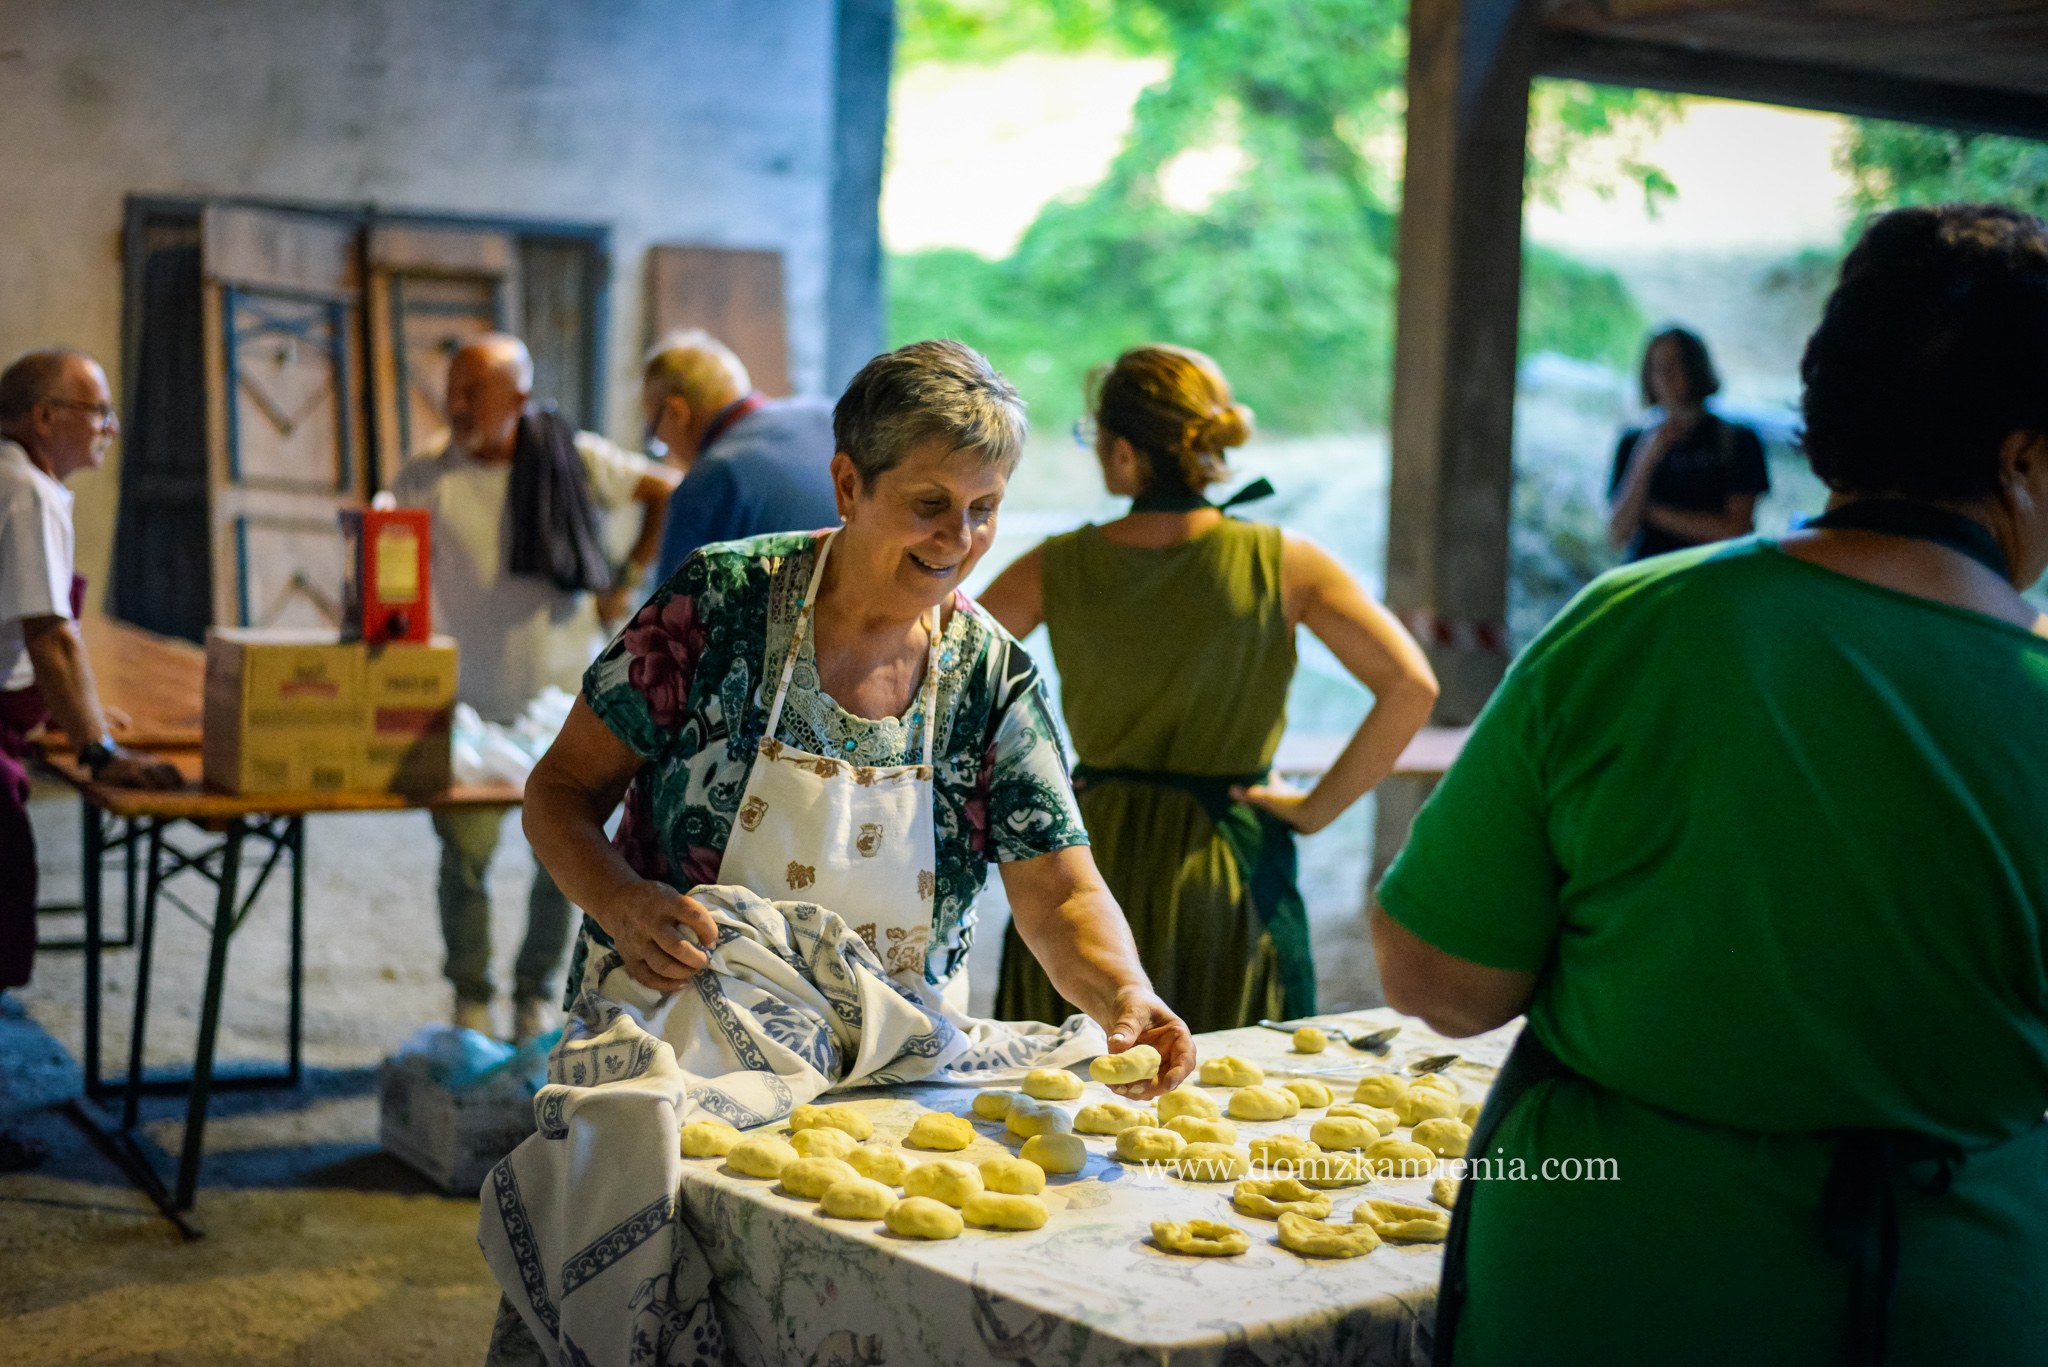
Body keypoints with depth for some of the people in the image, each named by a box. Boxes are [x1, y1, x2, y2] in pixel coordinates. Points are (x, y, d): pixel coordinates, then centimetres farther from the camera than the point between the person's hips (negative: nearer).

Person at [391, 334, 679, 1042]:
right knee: (465, 855, -4)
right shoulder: (425, 480, -4)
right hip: (471, 705, 0)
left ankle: (536, 995, 26)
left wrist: (626, 582, 2)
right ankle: (471, 1000, 17)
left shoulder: (575, 458, -4)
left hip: (561, 696, 1)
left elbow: (669, 493, 6)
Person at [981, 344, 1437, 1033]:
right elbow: (1410, 686, -16)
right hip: (1230, 871, -1)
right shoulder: (1282, 563, -9)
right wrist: (1317, 808, -6)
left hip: (1091, 854, 1)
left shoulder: (1059, 568, -6)